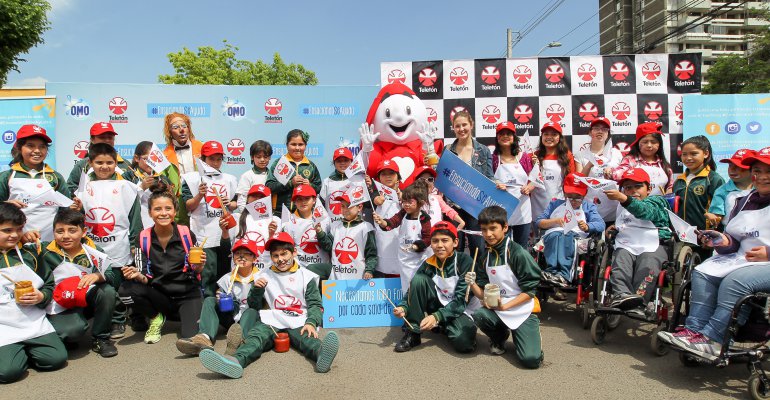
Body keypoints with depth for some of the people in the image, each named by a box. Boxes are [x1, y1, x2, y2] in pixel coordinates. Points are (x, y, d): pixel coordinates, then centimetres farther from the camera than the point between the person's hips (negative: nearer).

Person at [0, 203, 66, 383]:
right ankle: (17, 354, 11)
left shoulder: (29, 253, 11)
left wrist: (41, 297, -6)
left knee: (57, 358, -11)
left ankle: (24, 352, 17)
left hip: (34, 324, 3)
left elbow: (49, 284, 15)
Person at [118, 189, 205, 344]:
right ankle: (156, 318, 2)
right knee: (126, 290, -26)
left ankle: (183, 315, 11)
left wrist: (199, 266, -21)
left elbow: (196, 271, 1)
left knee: (192, 338, -25)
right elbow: (147, 278, -4)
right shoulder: (144, 238, -5)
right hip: (159, 295, 2)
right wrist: (139, 276, -26)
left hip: (187, 294, -2)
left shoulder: (186, 234, -8)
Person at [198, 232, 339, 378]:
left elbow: (315, 304, 6)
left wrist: (311, 323, -16)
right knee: (255, 336, -29)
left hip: (298, 323, -1)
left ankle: (322, 355, -67)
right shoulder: (264, 275, 18)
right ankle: (236, 361, -59)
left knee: (307, 337, -34)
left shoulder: (306, 276, 13)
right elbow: (254, 307, 20)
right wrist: (256, 289, -2)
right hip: (272, 321, 2)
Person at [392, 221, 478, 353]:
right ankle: (412, 333, -13)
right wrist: (403, 307, -26)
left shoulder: (465, 261, -16)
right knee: (419, 279, -20)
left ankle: (445, 327, 4)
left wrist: (437, 316, -31)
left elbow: (462, 299, -21)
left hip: (462, 310, -3)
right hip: (439, 306, 3)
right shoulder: (428, 264, -4)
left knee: (463, 342, -33)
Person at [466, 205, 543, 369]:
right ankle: (499, 337, 4)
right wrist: (472, 284, -15)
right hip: (495, 309, 4)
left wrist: (505, 306, -20)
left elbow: (530, 290, -11)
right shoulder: (484, 257, 5)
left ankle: (518, 335, 14)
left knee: (531, 360, -22)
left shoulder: (518, 253, -12)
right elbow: (483, 293, 6)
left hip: (522, 311, -4)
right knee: (478, 315, -31)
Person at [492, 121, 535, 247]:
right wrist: (495, 186, -17)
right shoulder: (493, 158, 1)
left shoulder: (524, 157, 6)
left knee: (522, 249, 12)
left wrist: (529, 187, -9)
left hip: (522, 211, 2)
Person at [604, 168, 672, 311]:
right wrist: (614, 228, 20)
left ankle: (639, 299, -47)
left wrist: (623, 198, -32)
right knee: (620, 263, -29)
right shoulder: (622, 207, 30)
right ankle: (621, 295, -51)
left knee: (648, 267, -32)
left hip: (651, 247, -3)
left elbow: (644, 210, -13)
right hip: (625, 246, 3)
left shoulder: (655, 202, 13)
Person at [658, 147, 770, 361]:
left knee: (734, 281, -31)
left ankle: (712, 338, -27)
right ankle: (694, 330, -22)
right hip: (743, 257, 7)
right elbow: (735, 242, 20)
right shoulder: (744, 201, 19)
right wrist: (724, 241, -2)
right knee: (703, 272, -14)